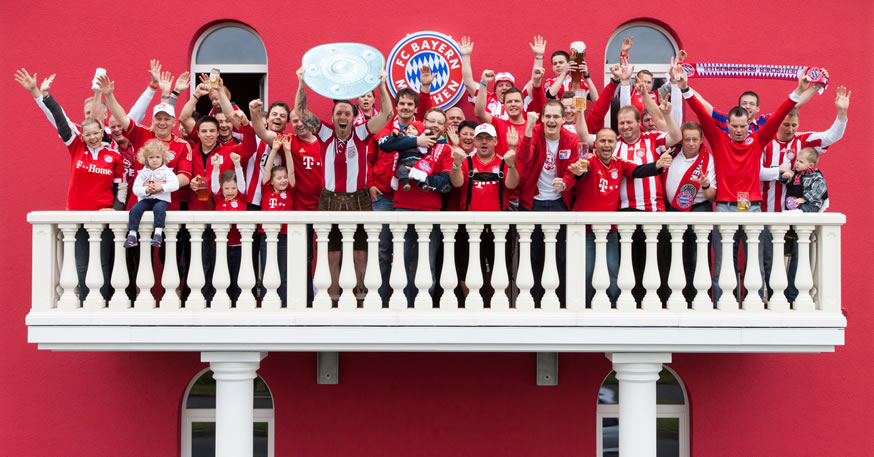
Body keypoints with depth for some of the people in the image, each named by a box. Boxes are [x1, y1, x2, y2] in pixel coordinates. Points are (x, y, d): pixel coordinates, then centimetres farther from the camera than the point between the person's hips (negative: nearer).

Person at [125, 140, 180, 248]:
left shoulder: (166, 171, 5)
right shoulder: (143, 173, 11)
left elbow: (175, 184, -9)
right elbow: (135, 188, 2)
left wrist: (161, 187, -19)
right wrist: (146, 190, -17)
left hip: (161, 199, -3)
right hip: (145, 199, 3)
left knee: (159, 208, -36)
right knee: (134, 209, -24)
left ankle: (158, 233, -41)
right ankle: (132, 235, -25)